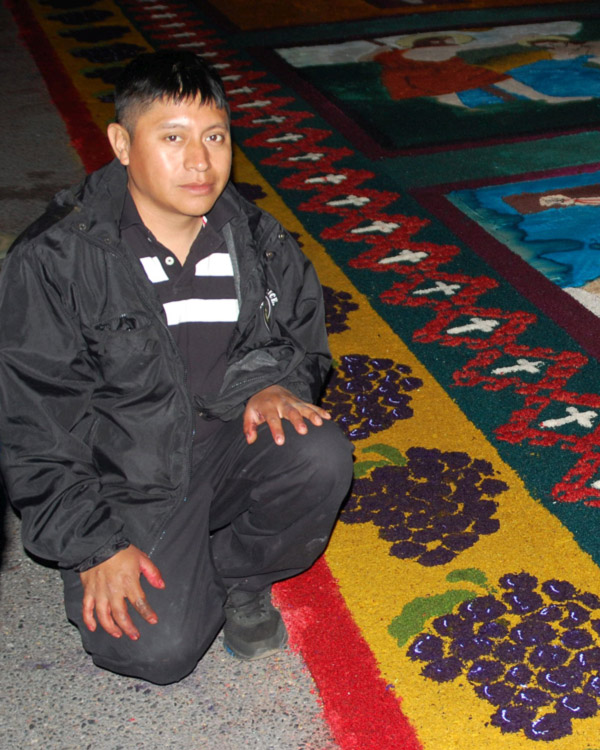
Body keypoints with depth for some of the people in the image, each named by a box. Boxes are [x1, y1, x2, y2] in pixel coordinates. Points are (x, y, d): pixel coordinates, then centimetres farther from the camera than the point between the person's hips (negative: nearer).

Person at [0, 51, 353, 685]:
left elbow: (302, 335, 15)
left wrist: (278, 384, -9)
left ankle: (238, 569, 2)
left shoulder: (253, 241, -2)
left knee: (321, 456, -27)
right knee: (159, 648, -20)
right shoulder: (55, 261, -15)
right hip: (125, 478, -3)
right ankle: (185, 574, 16)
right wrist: (95, 545, -15)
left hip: (229, 444, 4)